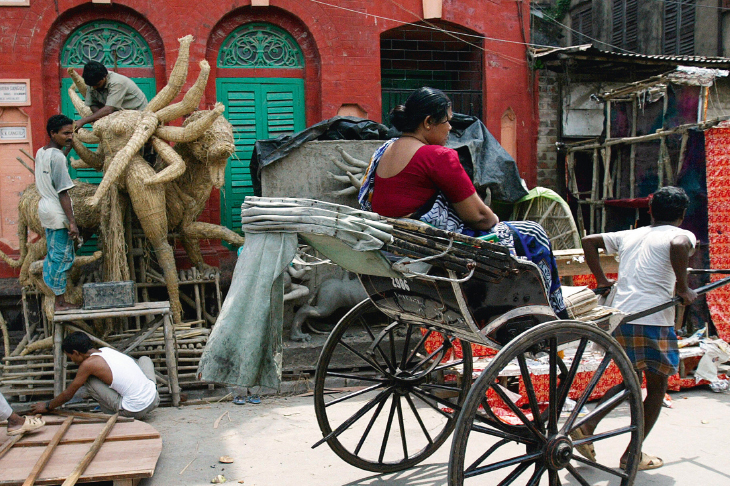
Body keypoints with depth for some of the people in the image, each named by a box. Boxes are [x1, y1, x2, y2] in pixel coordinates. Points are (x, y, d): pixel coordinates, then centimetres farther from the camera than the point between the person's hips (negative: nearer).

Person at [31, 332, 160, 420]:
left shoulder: (89, 363, -5)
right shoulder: (108, 350, 13)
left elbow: (67, 395, 7)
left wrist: (47, 406, 25)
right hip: (155, 400, 6)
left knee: (89, 380, 3)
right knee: (145, 359, 32)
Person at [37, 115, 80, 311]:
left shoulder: (40, 152, 10)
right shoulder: (58, 157, -17)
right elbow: (62, 192, -20)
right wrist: (72, 222, -20)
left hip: (45, 209, 9)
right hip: (58, 214, -9)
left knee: (53, 256, 14)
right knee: (62, 257, -1)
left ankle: (57, 299, 21)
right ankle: (60, 302, 6)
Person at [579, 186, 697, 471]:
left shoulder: (629, 236, 17)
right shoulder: (681, 234, 0)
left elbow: (588, 241, 20)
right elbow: (679, 245, -25)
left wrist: (602, 280, 19)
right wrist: (682, 288, -14)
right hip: (653, 322, -6)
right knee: (657, 387, 13)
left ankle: (587, 426, 9)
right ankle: (633, 455, 16)